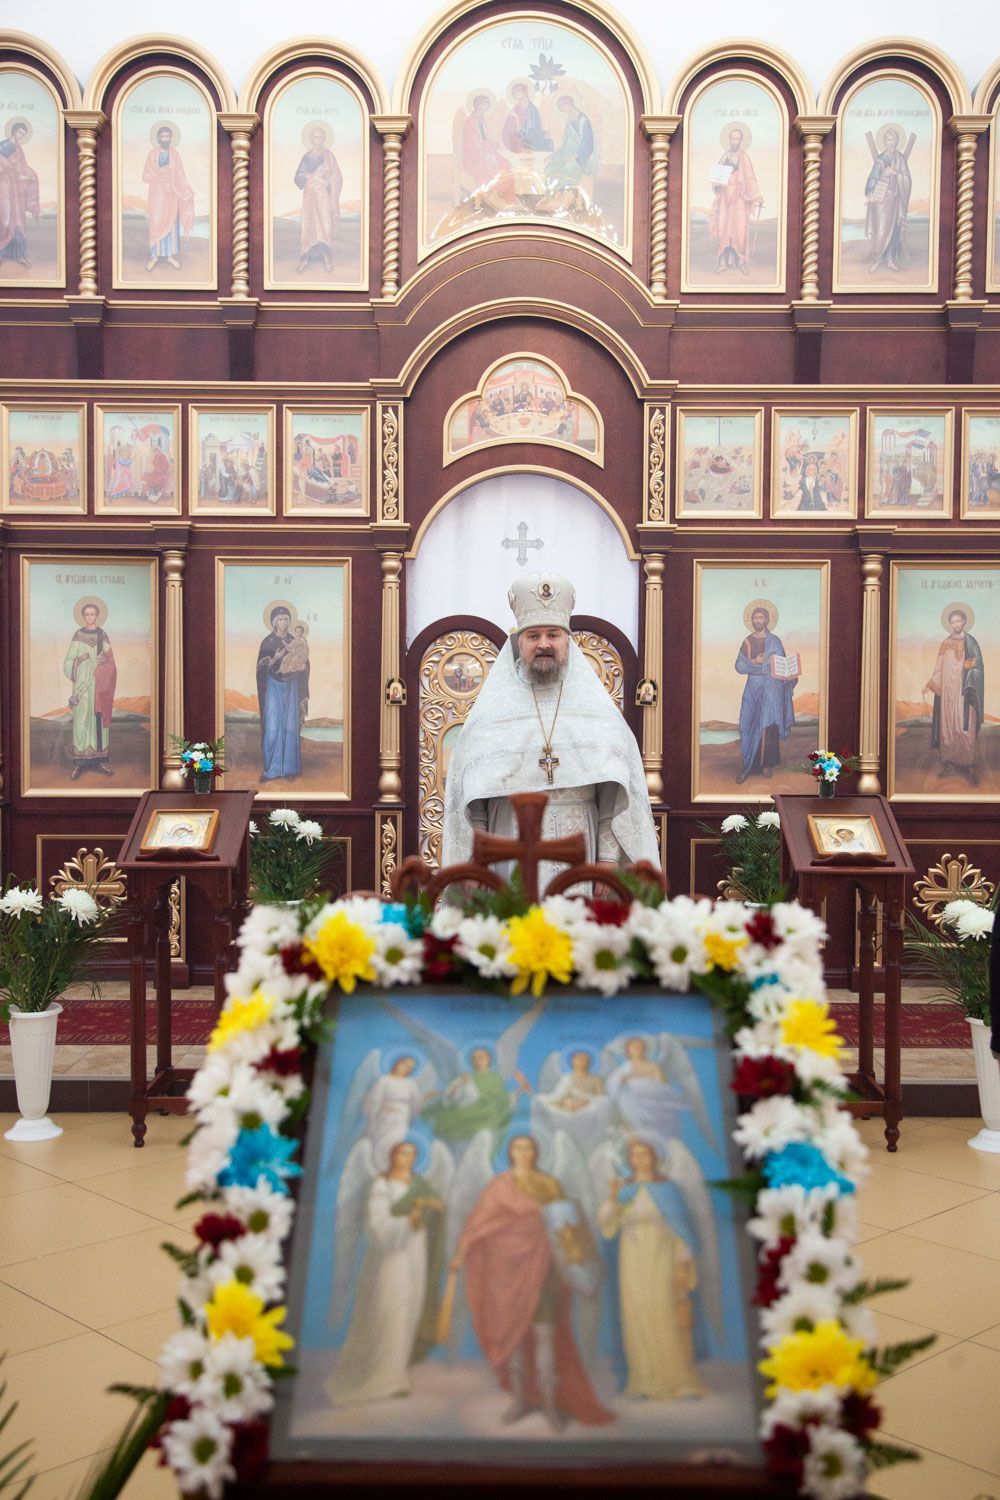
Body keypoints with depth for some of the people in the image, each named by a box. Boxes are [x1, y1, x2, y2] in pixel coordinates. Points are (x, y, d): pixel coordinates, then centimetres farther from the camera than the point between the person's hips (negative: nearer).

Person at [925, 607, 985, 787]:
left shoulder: (970, 642, 0)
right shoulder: (945, 643, 12)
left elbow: (977, 665, -4)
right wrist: (930, 685, 4)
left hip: (964, 691, -4)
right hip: (947, 690, 4)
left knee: (965, 728, -9)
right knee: (948, 726, 2)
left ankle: (969, 766, -8)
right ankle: (950, 763, 7)